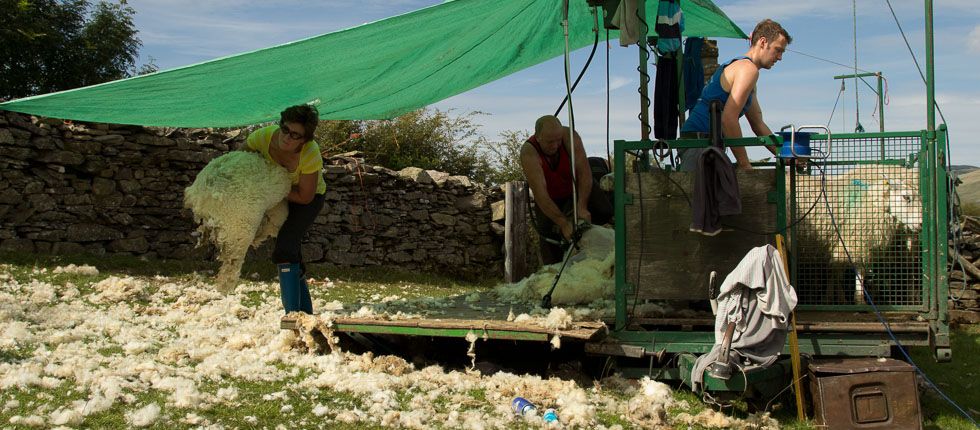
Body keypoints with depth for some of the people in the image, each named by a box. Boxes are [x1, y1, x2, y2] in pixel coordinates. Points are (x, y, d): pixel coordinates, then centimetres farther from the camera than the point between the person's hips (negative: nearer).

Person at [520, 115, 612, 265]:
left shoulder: (569, 136, -30)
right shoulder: (529, 152, -35)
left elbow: (584, 171, -32)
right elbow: (540, 194, -40)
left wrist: (582, 207, -42)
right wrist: (564, 224, -45)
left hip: (576, 188, 2)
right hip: (549, 199, -2)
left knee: (604, 211, -18)